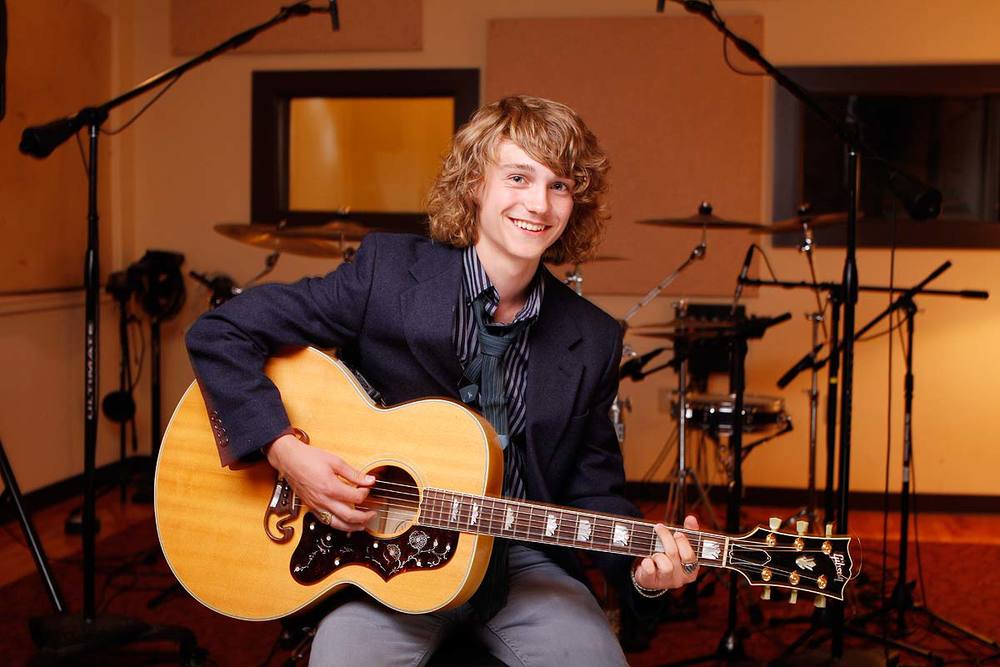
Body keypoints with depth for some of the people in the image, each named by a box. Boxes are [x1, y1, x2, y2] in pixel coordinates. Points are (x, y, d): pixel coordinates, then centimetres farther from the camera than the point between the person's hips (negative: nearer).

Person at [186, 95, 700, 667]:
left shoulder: (593, 341, -1)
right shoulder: (387, 271, -10)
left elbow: (593, 487, 5)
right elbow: (219, 334, -9)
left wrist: (641, 567, -14)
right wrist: (285, 450, -20)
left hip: (520, 558, 3)